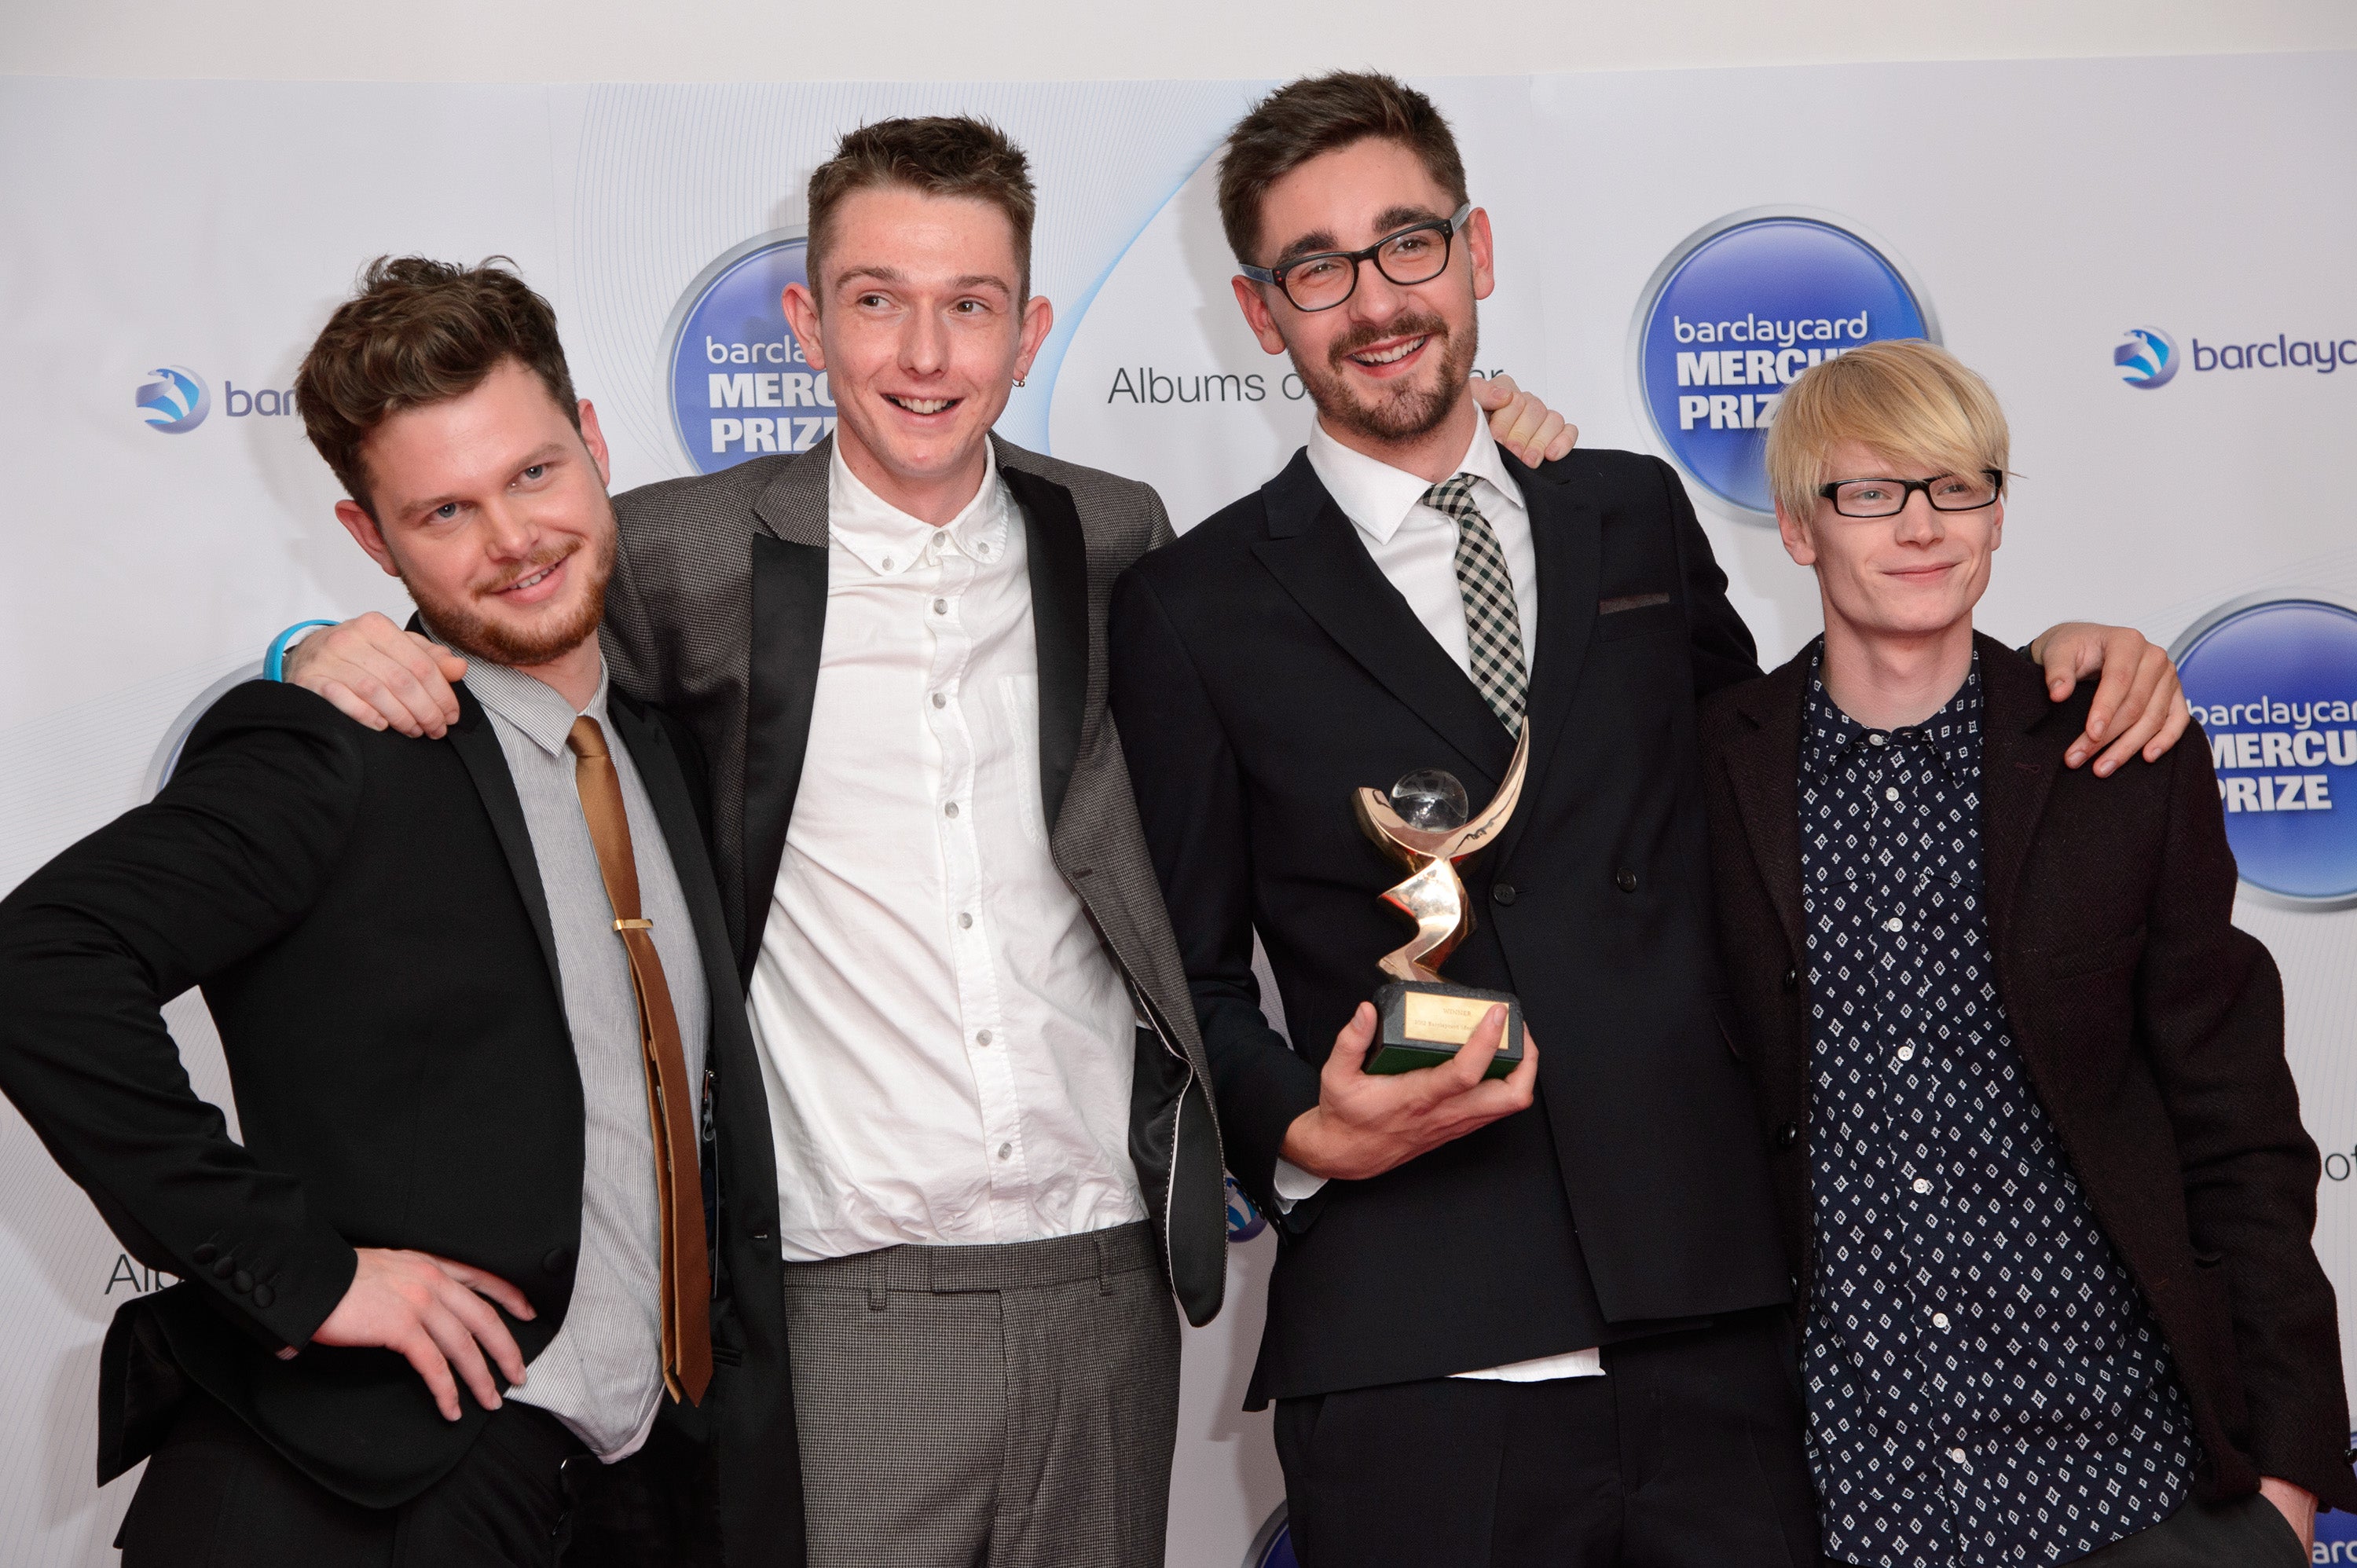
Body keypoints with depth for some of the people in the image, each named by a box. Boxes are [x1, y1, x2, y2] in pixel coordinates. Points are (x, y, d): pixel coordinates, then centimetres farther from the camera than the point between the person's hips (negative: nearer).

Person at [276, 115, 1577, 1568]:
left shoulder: (1116, 538, 5)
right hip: (850, 1306, -3)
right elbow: (482, 656, 11)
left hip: (1104, 1282, 3)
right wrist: (341, 658, -13)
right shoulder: (693, 553, -3)